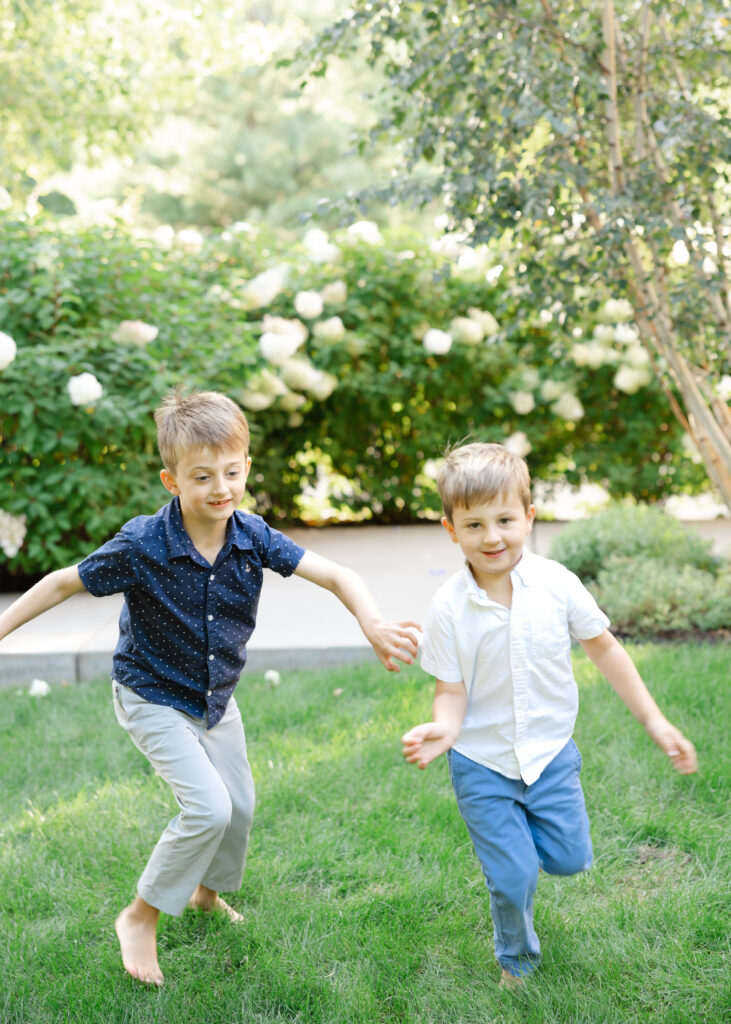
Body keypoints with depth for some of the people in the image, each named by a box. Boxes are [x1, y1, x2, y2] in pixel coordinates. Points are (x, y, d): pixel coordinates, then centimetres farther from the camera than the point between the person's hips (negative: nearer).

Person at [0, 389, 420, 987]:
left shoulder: (252, 537, -16)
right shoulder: (141, 546, -27)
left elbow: (336, 575, -18)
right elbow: (66, 583, -14)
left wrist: (374, 624, -37)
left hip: (216, 697, 6)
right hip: (152, 698, -5)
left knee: (239, 805, 17)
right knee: (208, 806, -18)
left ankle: (207, 892, 47)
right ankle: (141, 918, 4)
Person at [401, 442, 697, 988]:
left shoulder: (555, 583, -14)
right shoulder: (449, 607, -18)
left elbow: (604, 648, -1)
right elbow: (451, 690, -10)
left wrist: (655, 721, 0)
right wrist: (443, 729, -33)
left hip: (551, 753, 2)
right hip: (483, 763, -2)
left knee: (570, 859, 11)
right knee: (513, 877, 2)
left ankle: (518, 829, 44)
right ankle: (517, 960, 33)